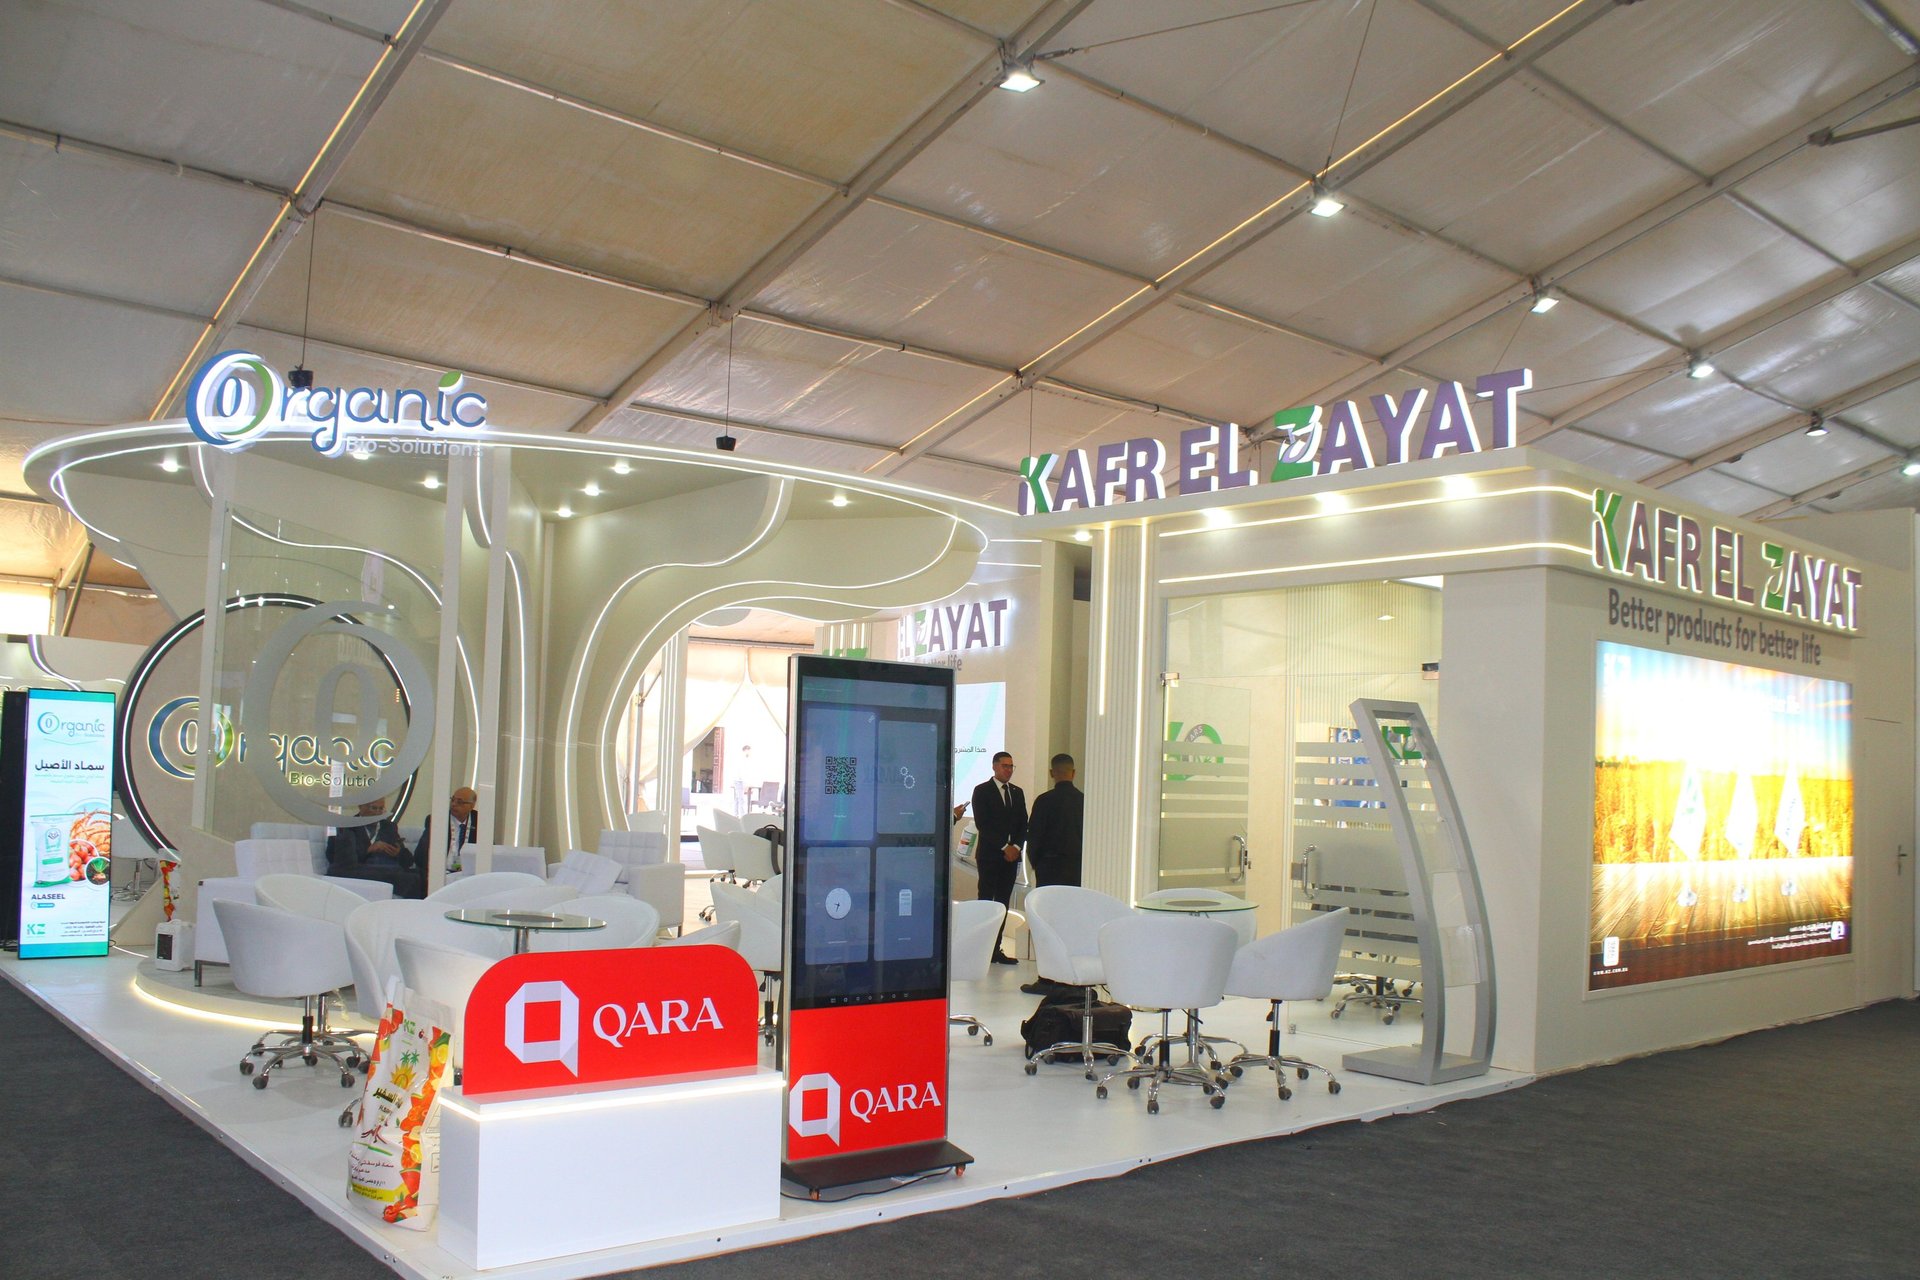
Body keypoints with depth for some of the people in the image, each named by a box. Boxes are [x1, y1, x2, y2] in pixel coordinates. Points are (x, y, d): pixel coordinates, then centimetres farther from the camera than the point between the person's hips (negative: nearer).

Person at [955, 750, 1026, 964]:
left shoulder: (1017, 793, 15)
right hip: (990, 855, -5)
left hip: (1011, 855, 5)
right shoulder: (982, 791, -2)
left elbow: (1023, 824, 13)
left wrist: (1016, 846, -5)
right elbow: (982, 824, -10)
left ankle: (995, 949, 7)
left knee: (1003, 903, 4)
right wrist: (1004, 847, -13)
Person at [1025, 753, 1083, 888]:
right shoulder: (1084, 800, -1)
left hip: (1050, 865, -3)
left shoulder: (1044, 800, -9)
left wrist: (1035, 862, 11)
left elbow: (1033, 835, -4)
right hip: (1077, 865, 3)